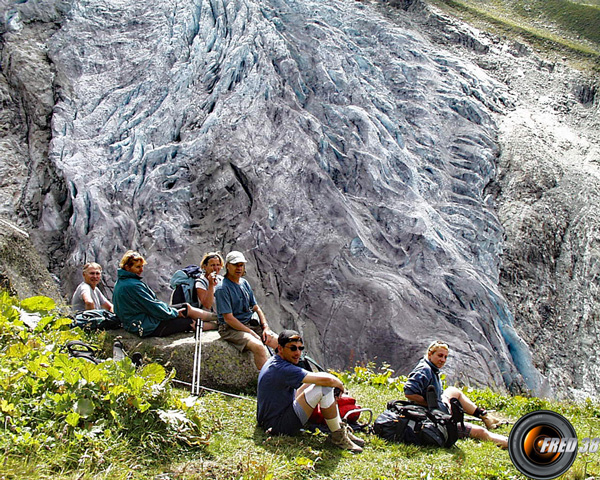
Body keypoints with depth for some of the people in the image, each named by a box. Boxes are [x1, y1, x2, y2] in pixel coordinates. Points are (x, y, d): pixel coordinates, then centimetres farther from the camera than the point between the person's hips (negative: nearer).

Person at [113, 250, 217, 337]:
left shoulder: (120, 282, 10)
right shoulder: (132, 286, -23)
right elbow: (153, 307, -20)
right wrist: (176, 312, -6)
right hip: (149, 328, -10)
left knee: (186, 307, 10)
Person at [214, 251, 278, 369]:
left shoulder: (245, 283, 12)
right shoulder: (222, 288, -13)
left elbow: (256, 307, 15)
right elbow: (228, 318, -17)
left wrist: (266, 328, 0)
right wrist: (252, 333, -18)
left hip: (252, 324, 8)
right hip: (231, 329, -8)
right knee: (258, 346, -33)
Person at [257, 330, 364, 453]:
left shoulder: (274, 362, 9)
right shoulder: (282, 369, -24)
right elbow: (326, 380, -28)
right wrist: (339, 384, -6)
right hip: (278, 426, -11)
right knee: (325, 387, -21)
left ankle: (340, 426, 8)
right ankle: (338, 436, -6)